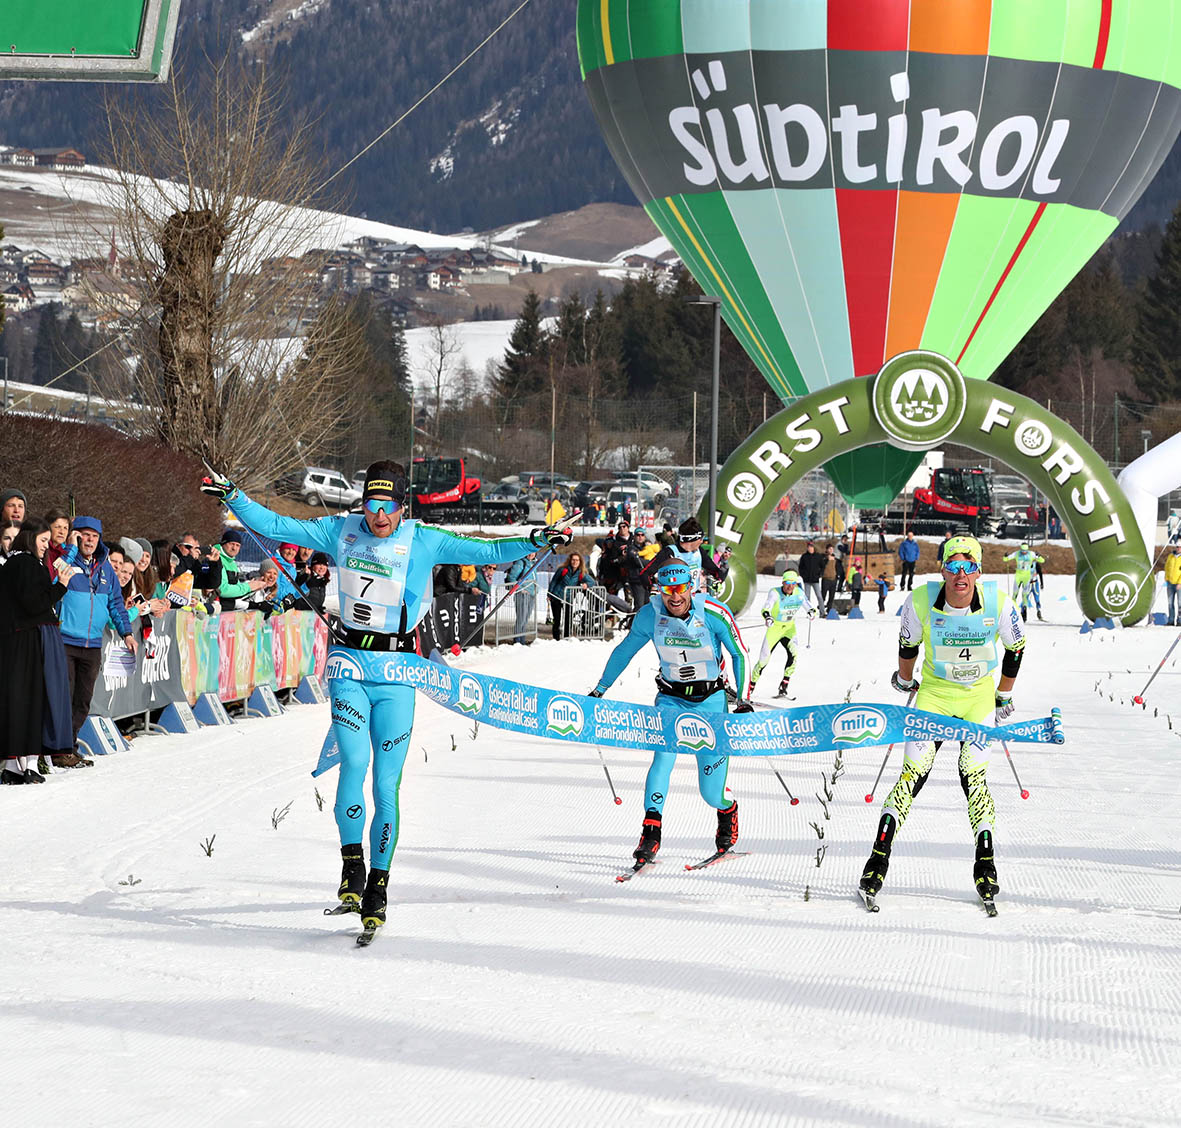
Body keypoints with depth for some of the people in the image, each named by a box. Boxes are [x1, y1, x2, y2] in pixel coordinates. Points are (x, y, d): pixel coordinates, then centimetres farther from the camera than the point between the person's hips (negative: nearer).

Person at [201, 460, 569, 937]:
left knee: (387, 783, -3)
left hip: (396, 669, -1)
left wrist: (536, 541, -16)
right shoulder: (340, 531, 2)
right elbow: (274, 526, 5)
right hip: (349, 661, 1)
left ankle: (378, 885, 8)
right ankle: (351, 865, -2)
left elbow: (487, 551, -4)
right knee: (355, 761, -18)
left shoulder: (423, 541, -2)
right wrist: (232, 496, -3)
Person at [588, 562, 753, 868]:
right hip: (670, 698, 2)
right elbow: (625, 650, 8)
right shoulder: (650, 615, -8)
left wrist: (744, 700, -13)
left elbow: (739, 654, -6)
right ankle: (651, 833, -25)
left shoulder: (714, 613, -16)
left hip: (709, 700, -2)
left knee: (711, 793, -3)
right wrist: (600, 689, 12)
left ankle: (728, 812, 33)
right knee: (664, 754, -27)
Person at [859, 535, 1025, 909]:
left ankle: (985, 864, -3)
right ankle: (880, 854, -6)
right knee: (915, 772, -9)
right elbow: (908, 643, 1)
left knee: (973, 776, -9)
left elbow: (1015, 648, 0)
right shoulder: (921, 601, -21)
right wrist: (904, 681, 16)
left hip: (979, 697, 0)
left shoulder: (999, 605, -20)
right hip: (934, 693, 0)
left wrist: (1004, 696, 10)